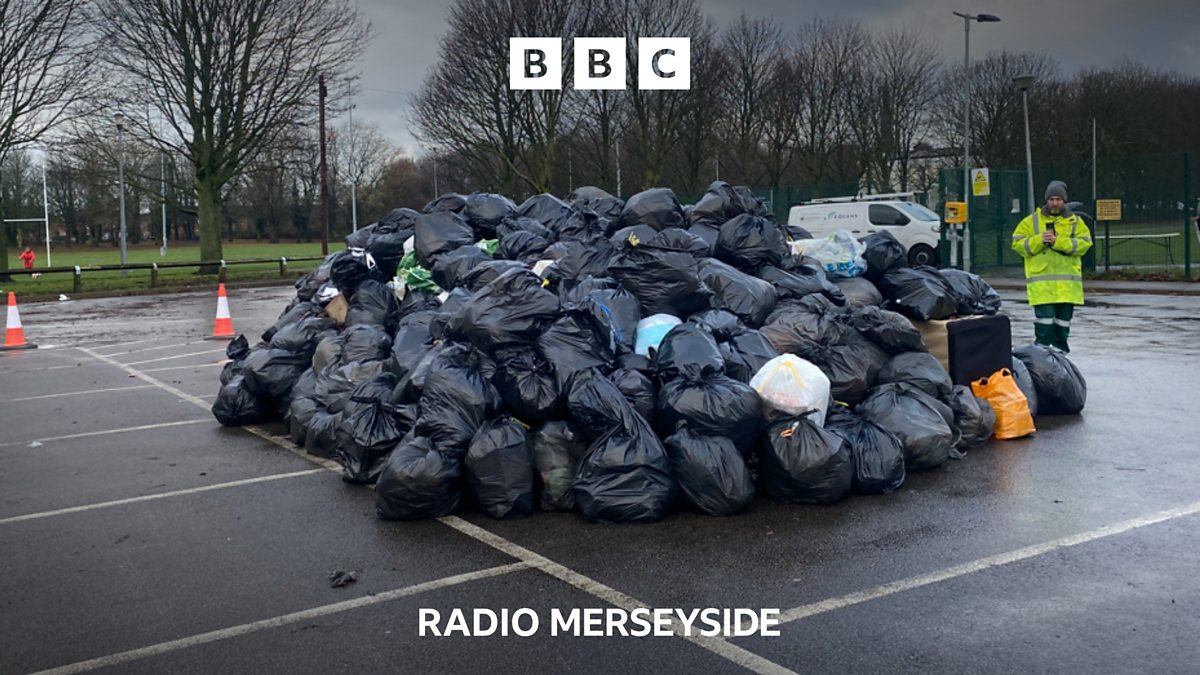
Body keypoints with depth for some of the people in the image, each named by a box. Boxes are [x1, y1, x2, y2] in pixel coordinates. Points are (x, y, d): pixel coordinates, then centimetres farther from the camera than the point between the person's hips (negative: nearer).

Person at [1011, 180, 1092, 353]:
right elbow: (1018, 244, 0)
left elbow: (1084, 243, -4)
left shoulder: (1075, 221, 9)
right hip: (1041, 282, -3)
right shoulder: (1032, 221, 5)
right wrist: (1039, 240, -16)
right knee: (1044, 317, -12)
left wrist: (1059, 241, -17)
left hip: (1067, 283, 3)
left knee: (1063, 319, 11)